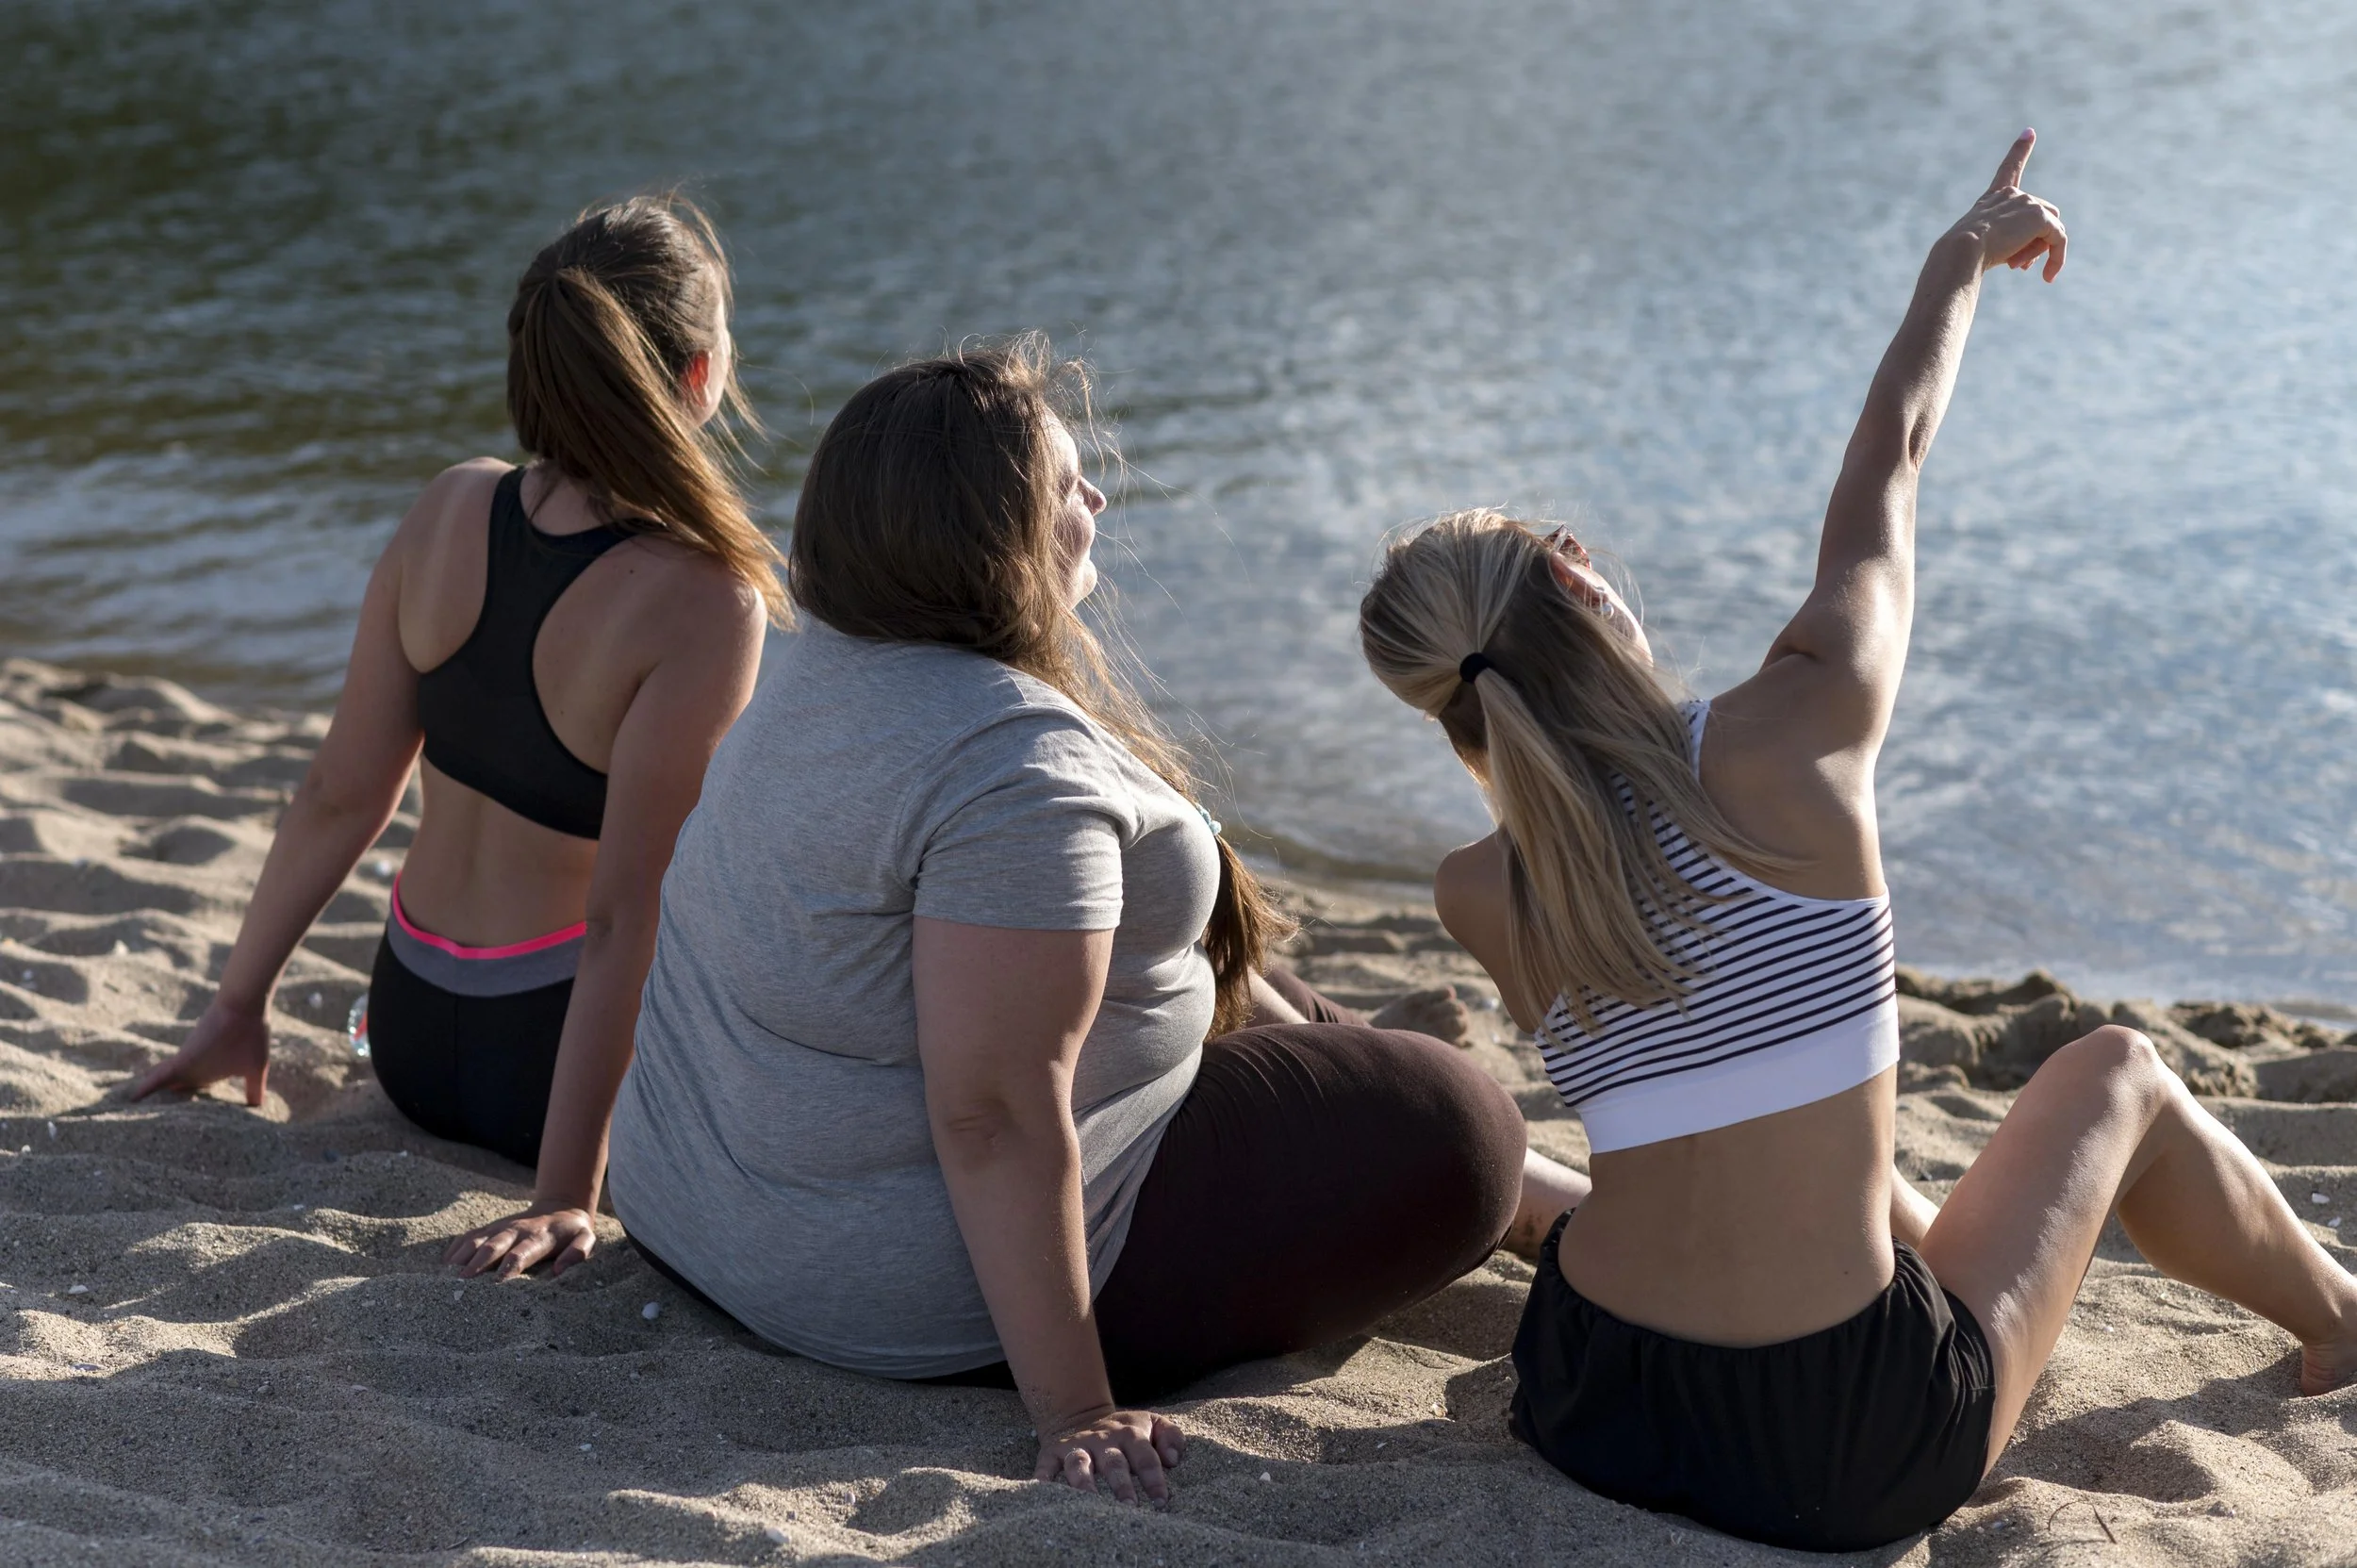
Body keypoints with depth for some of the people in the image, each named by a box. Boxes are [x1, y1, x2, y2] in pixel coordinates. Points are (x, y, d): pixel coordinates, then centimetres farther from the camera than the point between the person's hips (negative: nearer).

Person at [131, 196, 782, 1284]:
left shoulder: (453, 511, -8)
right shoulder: (704, 604, -26)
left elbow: (339, 797, -2)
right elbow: (627, 911, -26)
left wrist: (238, 1007, 10)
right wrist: (567, 1195, -22)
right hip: (555, 1060, -7)